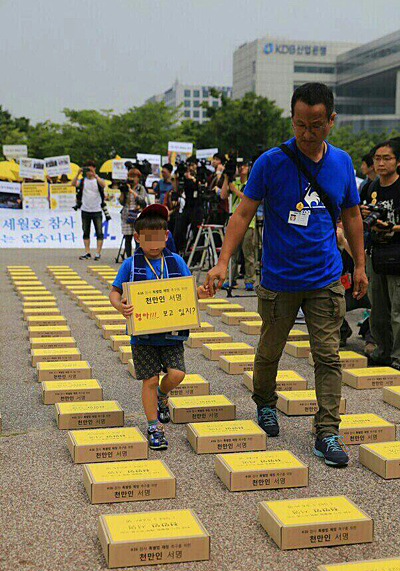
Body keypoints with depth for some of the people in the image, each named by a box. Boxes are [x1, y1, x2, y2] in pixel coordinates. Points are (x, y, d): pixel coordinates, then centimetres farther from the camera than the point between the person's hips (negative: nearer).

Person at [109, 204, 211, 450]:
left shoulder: (175, 261, 5)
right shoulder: (131, 264, -1)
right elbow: (115, 292, -1)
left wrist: (200, 293, -14)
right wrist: (120, 306, -22)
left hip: (171, 332, 2)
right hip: (143, 334, -2)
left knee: (177, 374, -8)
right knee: (150, 379, 1)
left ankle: (162, 396, 27)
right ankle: (154, 427, 15)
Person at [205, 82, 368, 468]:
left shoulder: (341, 162, 3)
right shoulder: (271, 162, -9)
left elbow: (351, 215, 14)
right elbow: (243, 213, -8)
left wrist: (359, 265, 16)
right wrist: (222, 262, -17)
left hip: (326, 280, 2)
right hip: (279, 280, -2)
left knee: (328, 356, 0)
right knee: (270, 351, 12)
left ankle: (327, 433, 6)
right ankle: (264, 404, 39)